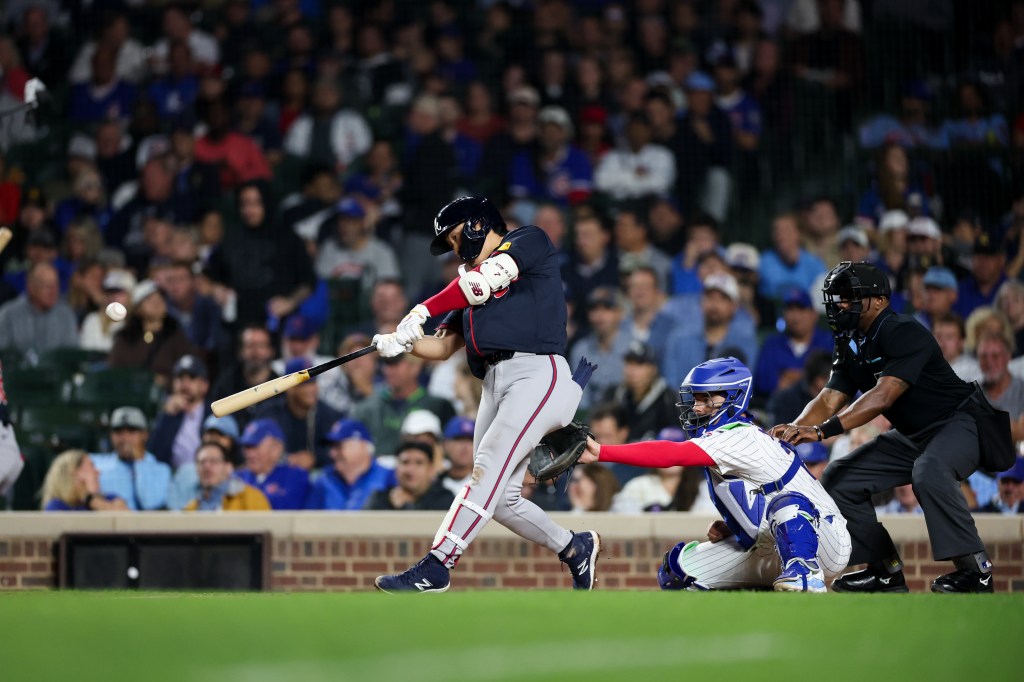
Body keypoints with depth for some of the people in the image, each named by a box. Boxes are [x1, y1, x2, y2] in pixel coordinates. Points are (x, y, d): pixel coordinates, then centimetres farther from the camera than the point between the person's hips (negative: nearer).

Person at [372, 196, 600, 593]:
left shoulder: (530, 241, 7)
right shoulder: (470, 286, 27)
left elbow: (487, 278, -10)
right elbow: (443, 347, 19)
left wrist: (423, 310, -13)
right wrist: (403, 343, -2)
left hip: (536, 372, -9)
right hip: (495, 386, 9)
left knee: (488, 471, -19)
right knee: (499, 500, 5)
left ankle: (435, 567, -27)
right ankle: (576, 548, 23)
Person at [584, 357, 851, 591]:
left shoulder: (740, 438, -21)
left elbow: (669, 454, -31)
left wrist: (601, 452, -36)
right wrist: (727, 529, 1)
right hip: (768, 550, 10)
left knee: (786, 504, -41)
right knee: (676, 570, 4)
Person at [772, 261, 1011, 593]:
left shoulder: (905, 334, -24)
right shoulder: (851, 346, 4)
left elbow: (883, 396, -34)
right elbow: (829, 399, -5)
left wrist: (822, 430, -41)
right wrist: (796, 429, -26)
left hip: (960, 424, -9)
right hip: (911, 437, 9)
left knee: (929, 472, -39)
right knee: (839, 479, 2)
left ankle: (975, 569, -29)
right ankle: (887, 571, 8)